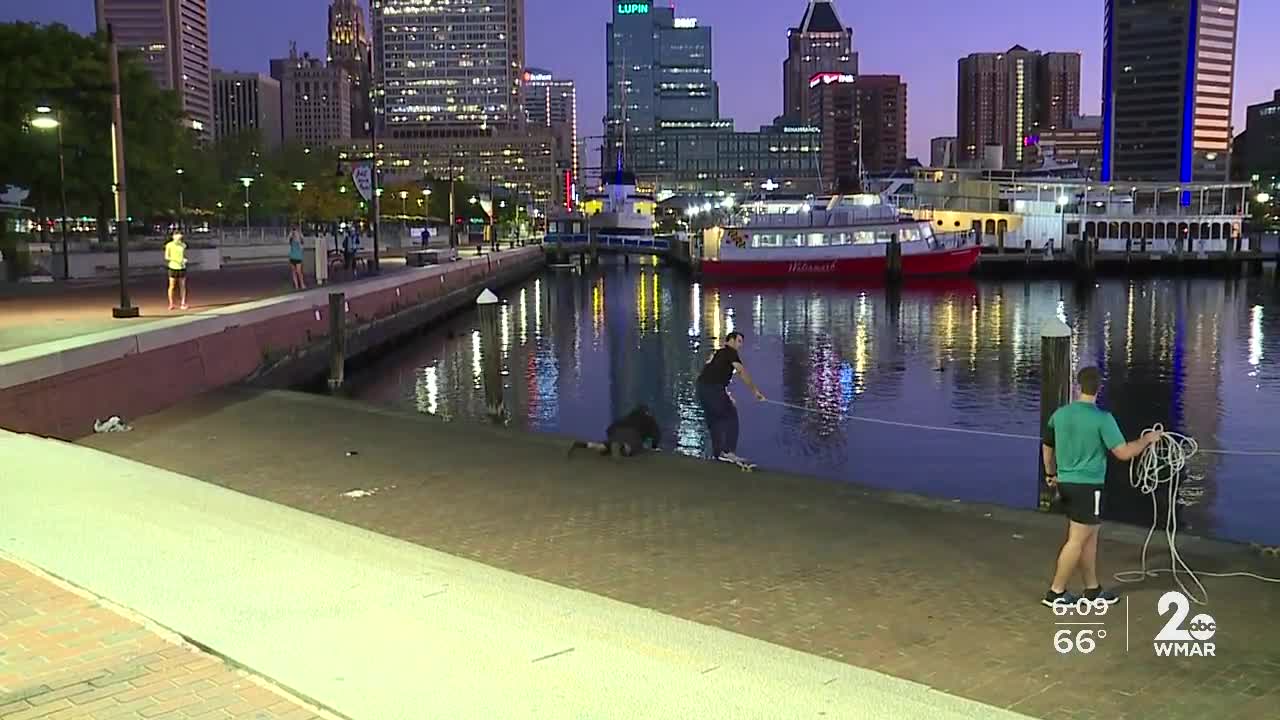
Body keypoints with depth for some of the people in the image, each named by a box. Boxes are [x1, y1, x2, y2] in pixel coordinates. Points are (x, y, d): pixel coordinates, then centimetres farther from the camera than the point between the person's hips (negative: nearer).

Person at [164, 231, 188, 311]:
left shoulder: (183, 245, 7)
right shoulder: (169, 245, -4)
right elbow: (166, 257, -2)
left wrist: (185, 259, -5)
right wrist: (175, 260, -17)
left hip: (182, 267, 3)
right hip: (173, 267, -3)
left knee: (182, 286, 2)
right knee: (172, 286, -1)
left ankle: (183, 304, 7)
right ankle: (171, 304, 7)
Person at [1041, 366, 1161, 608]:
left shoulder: (1059, 414, 4)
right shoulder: (1102, 418, -15)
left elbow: (1047, 447, 17)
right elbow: (1123, 453, -15)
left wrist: (1051, 473, 33)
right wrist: (1147, 439, 2)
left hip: (1066, 483, 7)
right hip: (1088, 486, -7)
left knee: (1089, 537, 17)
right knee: (1077, 541, 0)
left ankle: (1092, 590, 23)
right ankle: (1055, 592, 4)